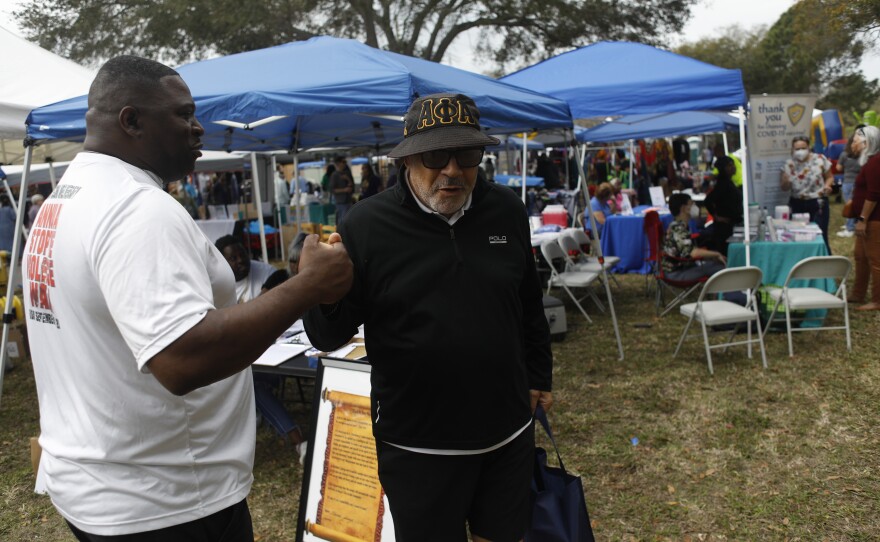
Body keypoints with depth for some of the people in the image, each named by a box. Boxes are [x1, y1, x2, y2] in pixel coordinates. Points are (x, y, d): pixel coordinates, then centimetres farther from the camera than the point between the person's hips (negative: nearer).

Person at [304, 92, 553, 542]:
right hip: (418, 448, -3)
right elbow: (329, 337, -8)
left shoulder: (507, 211, 0)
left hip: (509, 435, 4)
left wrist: (538, 377, 18)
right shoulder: (367, 225, -12)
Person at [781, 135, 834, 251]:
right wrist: (785, 181, -19)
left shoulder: (820, 160, -2)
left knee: (820, 236, -6)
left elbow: (829, 177, 8)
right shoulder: (789, 164, 2)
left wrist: (827, 185, -14)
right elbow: (784, 188, 4)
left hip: (818, 203, -2)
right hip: (798, 204, 2)